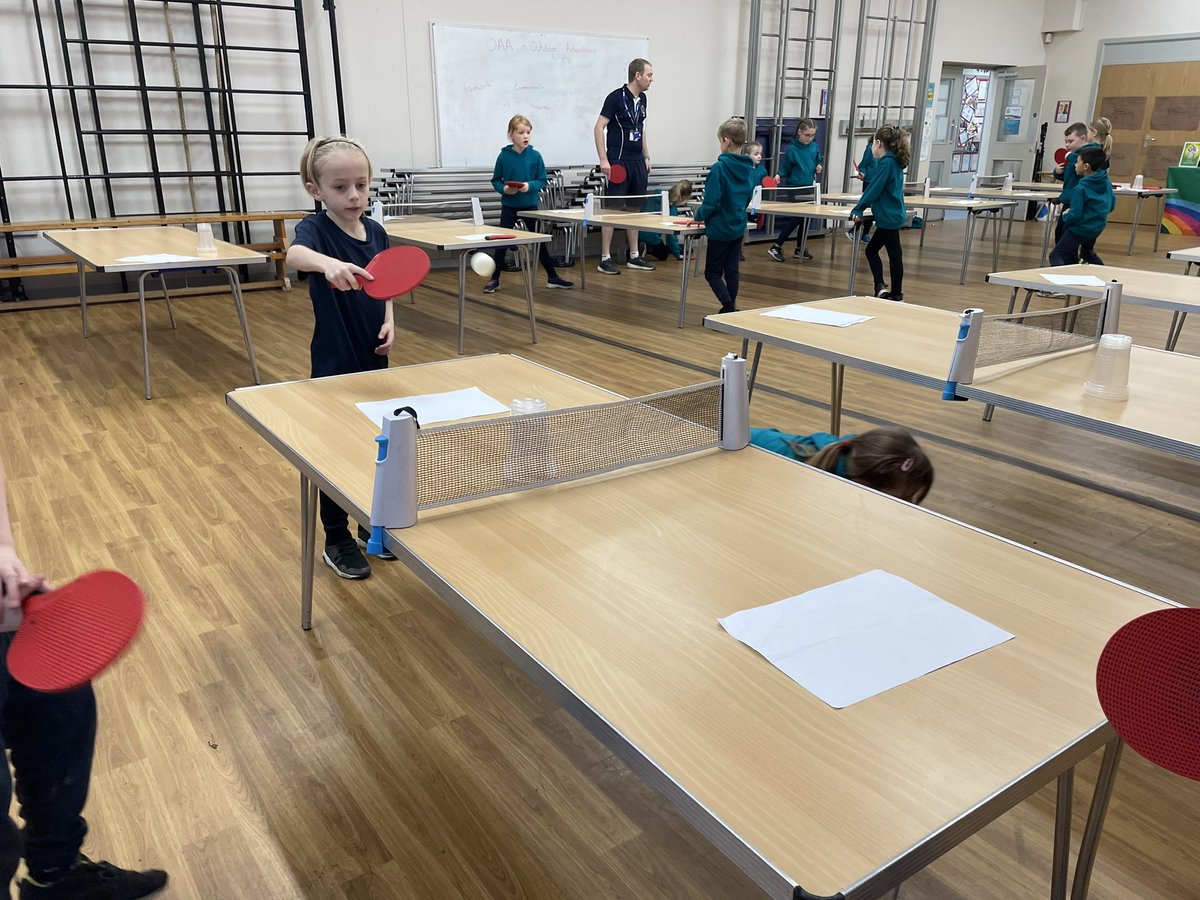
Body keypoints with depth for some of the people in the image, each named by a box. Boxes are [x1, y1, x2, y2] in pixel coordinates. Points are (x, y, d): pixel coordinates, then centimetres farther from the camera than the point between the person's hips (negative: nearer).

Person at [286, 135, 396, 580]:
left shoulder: (376, 231, 2)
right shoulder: (315, 228, -15)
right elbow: (294, 254, -39)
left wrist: (388, 322, -4)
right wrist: (327, 263, -60)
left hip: (374, 359, 6)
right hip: (334, 364, -5)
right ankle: (336, 540, 22)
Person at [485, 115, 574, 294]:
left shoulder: (535, 156, -5)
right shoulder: (504, 156, -6)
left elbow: (542, 180, -1)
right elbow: (495, 180, 1)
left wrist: (530, 186, -19)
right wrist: (504, 188, -19)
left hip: (530, 205, 1)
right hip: (509, 206, -1)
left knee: (540, 241, 9)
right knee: (502, 242, 2)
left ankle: (552, 277, 20)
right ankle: (494, 280, 12)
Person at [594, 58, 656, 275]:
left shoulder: (642, 99, 13)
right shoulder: (616, 97, -10)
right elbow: (599, 128, -11)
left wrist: (646, 158, 20)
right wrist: (603, 159, -17)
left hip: (637, 161, 8)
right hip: (618, 161, -7)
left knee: (634, 209, 10)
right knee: (614, 208, -7)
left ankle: (634, 256, 17)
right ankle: (605, 258, -3)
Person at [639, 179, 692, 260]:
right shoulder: (672, 209, -12)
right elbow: (671, 234, -8)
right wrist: (677, 254, 1)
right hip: (652, 237, -7)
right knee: (662, 255, 21)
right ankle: (648, 249, -8)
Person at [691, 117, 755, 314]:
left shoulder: (719, 168, -19)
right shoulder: (747, 168, 4)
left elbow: (711, 202, -20)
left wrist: (698, 215, -4)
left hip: (720, 228, -7)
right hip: (738, 227, 7)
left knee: (712, 272, 2)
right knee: (732, 270, 13)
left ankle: (729, 307, -12)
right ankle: (731, 309, 18)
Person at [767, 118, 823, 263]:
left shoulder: (815, 147, 5)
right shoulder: (792, 149, -10)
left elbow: (818, 162, 18)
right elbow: (785, 168, -4)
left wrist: (819, 168, -4)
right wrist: (779, 175, -23)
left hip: (809, 188, 6)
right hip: (794, 188, -6)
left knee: (805, 219, 9)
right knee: (794, 219, -10)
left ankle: (799, 249, 20)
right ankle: (776, 247, -3)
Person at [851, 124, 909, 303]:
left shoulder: (886, 163, -16)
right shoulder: (895, 162, 12)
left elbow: (873, 190, -18)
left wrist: (857, 210, -14)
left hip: (889, 216, -10)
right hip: (891, 215, 10)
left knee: (894, 255, -2)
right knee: (871, 249, 14)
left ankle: (897, 295, 4)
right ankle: (881, 287, 13)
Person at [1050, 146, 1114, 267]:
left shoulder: (1080, 188, -22)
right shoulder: (1107, 183, 1)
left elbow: (1075, 215, -23)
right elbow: (1111, 206, 10)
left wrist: (1065, 216, -4)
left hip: (1079, 229, -8)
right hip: (1097, 228, 8)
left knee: (1056, 255, -7)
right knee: (1088, 253, 33)